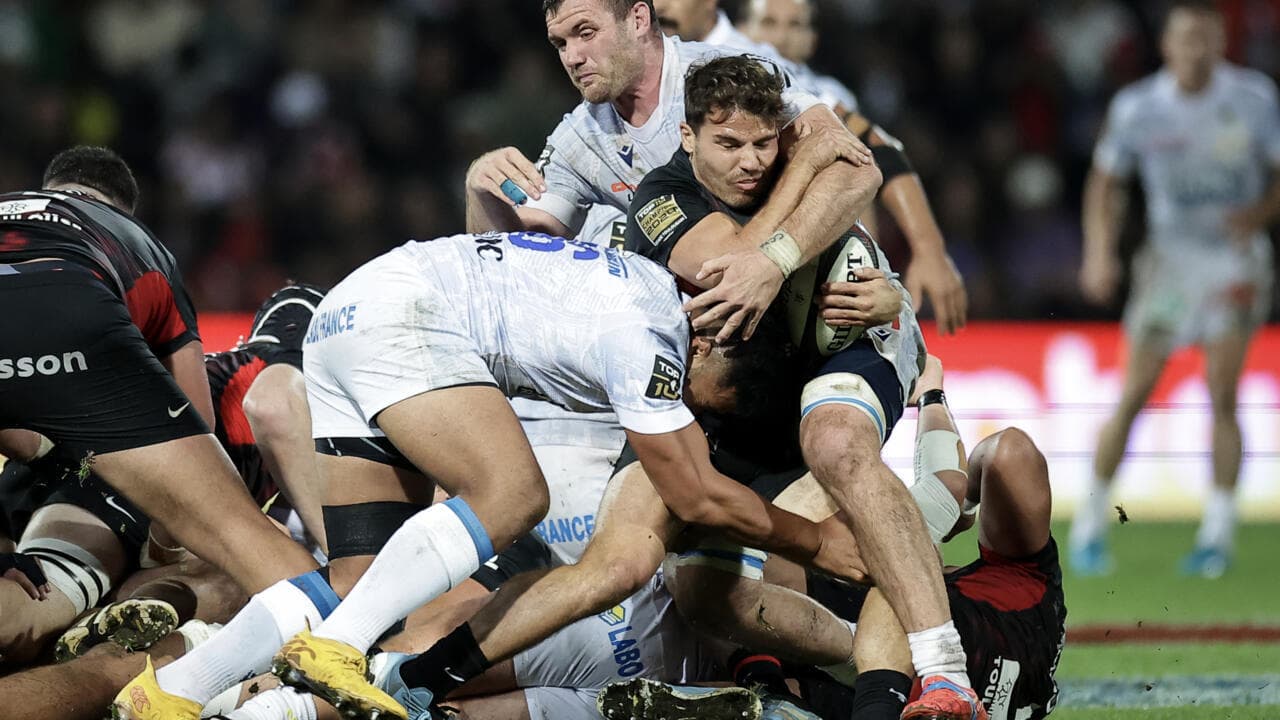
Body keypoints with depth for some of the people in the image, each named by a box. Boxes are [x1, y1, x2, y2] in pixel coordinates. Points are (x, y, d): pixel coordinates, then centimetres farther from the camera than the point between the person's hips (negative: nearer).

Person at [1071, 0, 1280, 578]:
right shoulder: (1137, 107, -6)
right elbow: (1106, 182, 8)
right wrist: (1100, 253, -5)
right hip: (1171, 254, 1)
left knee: (1222, 395, -10)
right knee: (1133, 396, -4)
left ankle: (1218, 534, -4)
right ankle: (1091, 524, 8)